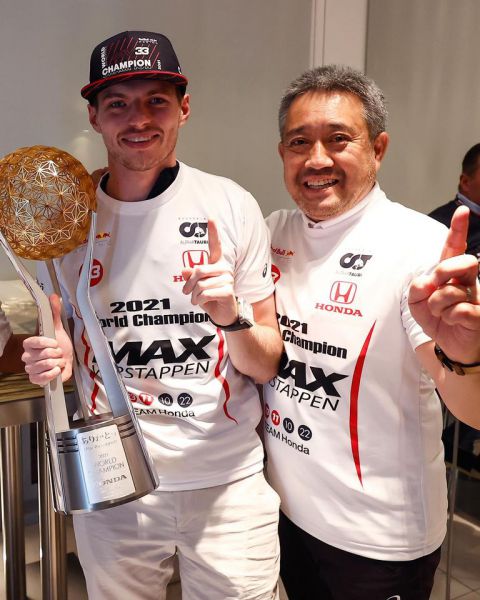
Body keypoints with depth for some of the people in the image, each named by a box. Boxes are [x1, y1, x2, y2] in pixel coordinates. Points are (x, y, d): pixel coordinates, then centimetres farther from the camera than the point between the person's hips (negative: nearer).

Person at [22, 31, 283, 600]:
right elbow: (62, 336, 9)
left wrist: (234, 318, -24)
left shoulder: (232, 207, -8)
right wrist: (50, 359, -13)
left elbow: (267, 364, -4)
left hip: (228, 482, -1)